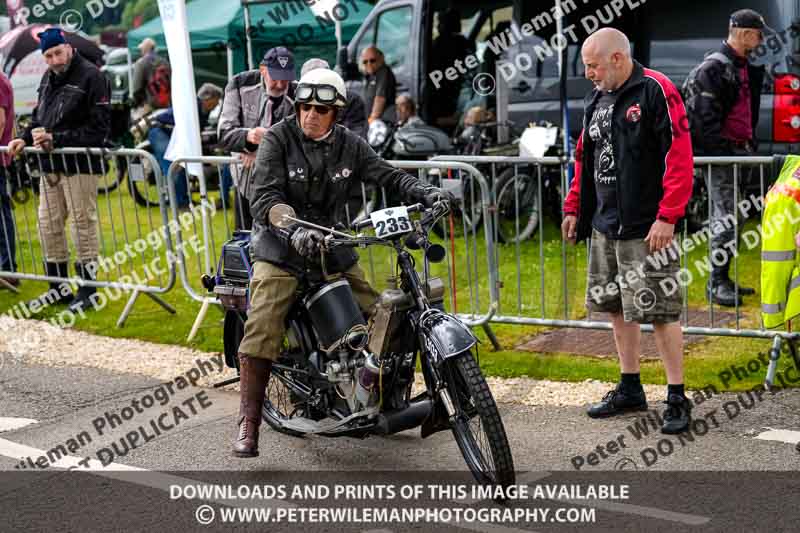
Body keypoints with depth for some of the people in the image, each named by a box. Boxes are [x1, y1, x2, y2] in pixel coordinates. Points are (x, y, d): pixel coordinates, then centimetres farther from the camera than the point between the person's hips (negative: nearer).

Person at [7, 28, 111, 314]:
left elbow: (98, 128, -15)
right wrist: (25, 139, 4)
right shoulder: (48, 78, 14)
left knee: (83, 223, -2)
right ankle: (59, 288, 22)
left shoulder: (91, 77, -10)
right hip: (50, 166, 8)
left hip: (80, 164, -8)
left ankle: (87, 290, 7)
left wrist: (56, 139, -18)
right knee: (48, 224, 10)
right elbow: (38, 116, 24)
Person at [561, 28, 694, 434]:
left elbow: (679, 157, -17)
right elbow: (584, 159, 23)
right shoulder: (596, 100, 14)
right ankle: (630, 389, 26)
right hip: (605, 226, 8)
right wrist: (574, 207, 18)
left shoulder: (655, 91, -11)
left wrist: (667, 217, -20)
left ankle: (677, 398, 5)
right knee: (618, 309, 13)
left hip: (646, 231, -8)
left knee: (660, 313, -5)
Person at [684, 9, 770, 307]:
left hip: (738, 152, 9)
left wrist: (750, 145, 16)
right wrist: (724, 153, -21)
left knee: (728, 219, 13)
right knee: (725, 218, -10)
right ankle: (717, 284, -5)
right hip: (720, 153, -9)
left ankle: (722, 280, 20)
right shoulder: (714, 68, -13)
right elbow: (707, 119, -19)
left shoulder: (747, 67, 17)